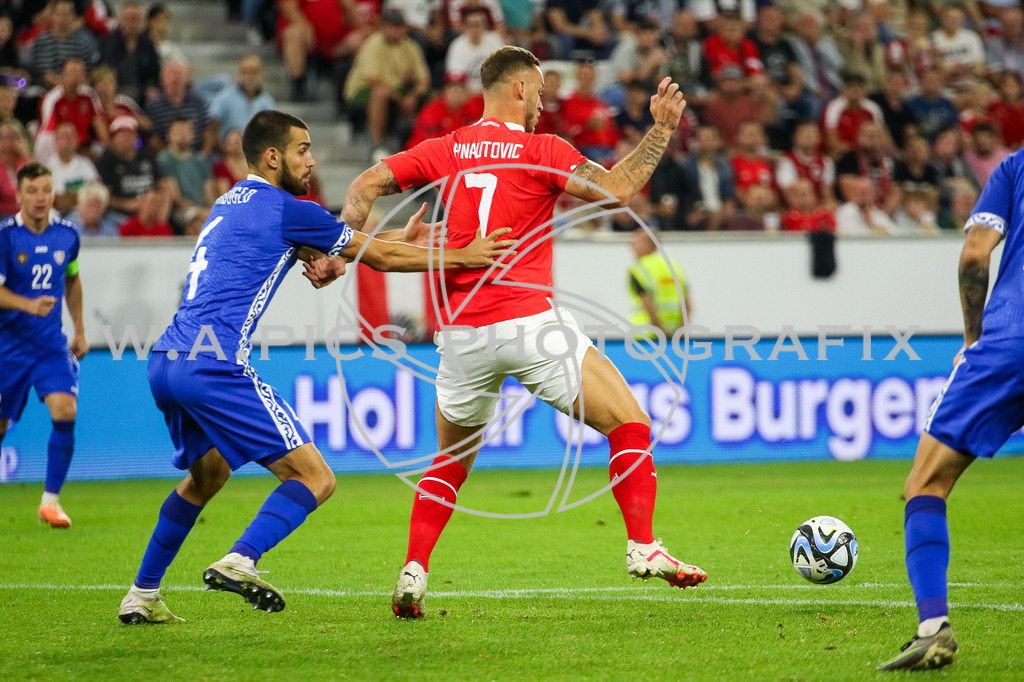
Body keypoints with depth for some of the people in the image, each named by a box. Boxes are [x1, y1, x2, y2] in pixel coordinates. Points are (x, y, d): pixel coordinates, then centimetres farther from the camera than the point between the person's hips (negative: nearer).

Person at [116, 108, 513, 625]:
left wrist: (403, 238, 35)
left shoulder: (231, 203, 23)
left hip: (166, 362, 9)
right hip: (213, 368, -9)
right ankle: (239, 562, -27)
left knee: (206, 475, 30)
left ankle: (142, 596, 28)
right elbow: (379, 258, 4)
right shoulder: (283, 209, -2)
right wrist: (460, 257, 12)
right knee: (314, 479, -7)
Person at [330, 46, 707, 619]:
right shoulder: (541, 152, -2)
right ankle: (643, 547, -5)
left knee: (451, 461, 21)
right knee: (629, 425, 6)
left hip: (461, 332, 5)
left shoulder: (446, 151, 11)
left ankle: (413, 573, 8)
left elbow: (367, 185, 7)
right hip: (529, 322, -5)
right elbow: (617, 189, -11)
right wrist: (661, 130, -5)